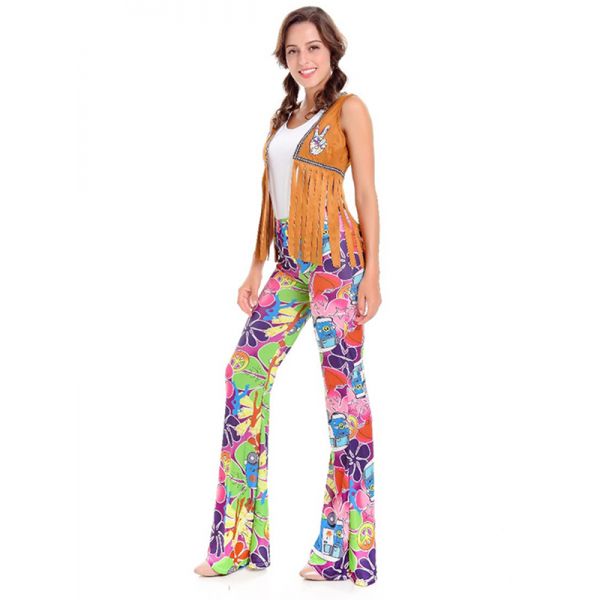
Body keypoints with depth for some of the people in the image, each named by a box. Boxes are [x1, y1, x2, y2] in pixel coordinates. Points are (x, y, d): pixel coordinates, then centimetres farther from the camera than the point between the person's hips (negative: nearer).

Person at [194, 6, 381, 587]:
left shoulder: (349, 109, 1)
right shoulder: (284, 117, 20)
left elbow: (366, 194, -4)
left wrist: (371, 273, -9)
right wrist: (255, 268, 16)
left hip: (334, 256, -7)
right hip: (290, 264, 7)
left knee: (343, 385, -4)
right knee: (245, 371, 1)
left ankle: (344, 546, 5)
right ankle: (238, 539, 10)